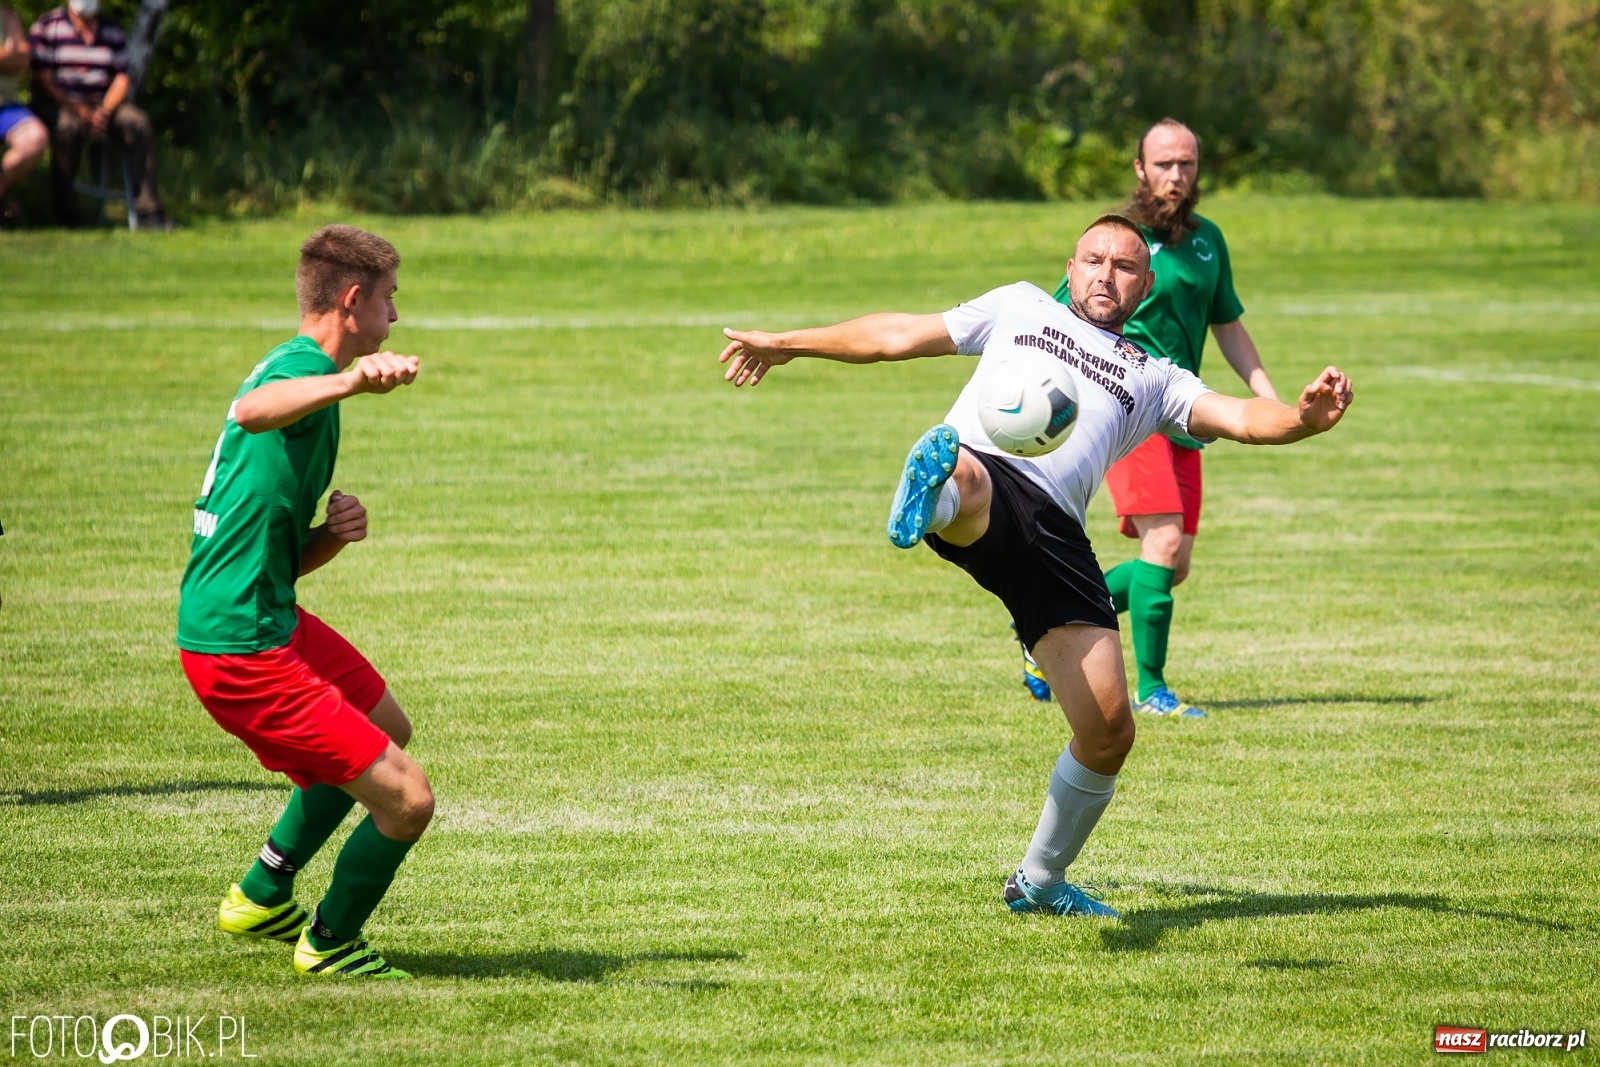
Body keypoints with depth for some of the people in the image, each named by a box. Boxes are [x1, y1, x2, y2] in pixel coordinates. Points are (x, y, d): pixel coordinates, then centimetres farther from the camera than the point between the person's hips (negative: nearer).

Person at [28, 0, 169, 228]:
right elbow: (42, 79, -10)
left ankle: (149, 211, -24)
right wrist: (79, 111, -20)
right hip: (56, 104, -4)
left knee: (137, 122, -22)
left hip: (103, 105, 4)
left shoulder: (114, 33, 11)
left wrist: (104, 111, -16)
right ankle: (64, 212, -22)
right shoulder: (46, 27, -3)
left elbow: (121, 80, 5)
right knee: (69, 126, -37)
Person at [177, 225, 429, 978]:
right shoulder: (302, 365, -15)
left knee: (387, 728, 32)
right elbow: (253, 410, -44)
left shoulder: (297, 370, 17)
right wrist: (352, 380, -61)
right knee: (406, 801, -9)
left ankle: (262, 898, 40)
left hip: (269, 618, 11)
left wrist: (334, 533, -3)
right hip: (242, 648, -11)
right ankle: (330, 945, 16)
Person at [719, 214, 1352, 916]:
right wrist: (785, 345, 42)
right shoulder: (1021, 307, 31)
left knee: (1109, 732, -3)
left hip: (1055, 534, 2)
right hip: (982, 471, -2)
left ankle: (1039, 882, 19)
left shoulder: (1155, 380, 30)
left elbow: (1243, 419, 14)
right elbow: (900, 336, 37)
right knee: (959, 479, -43)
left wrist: (1306, 417, -9)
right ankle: (928, 493, -81)